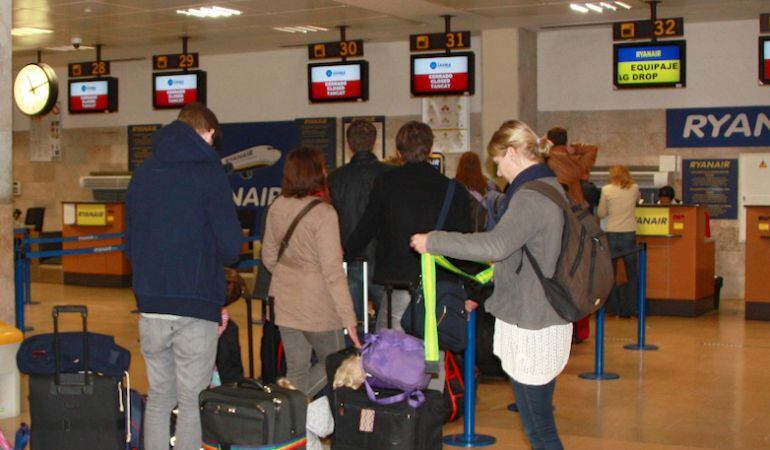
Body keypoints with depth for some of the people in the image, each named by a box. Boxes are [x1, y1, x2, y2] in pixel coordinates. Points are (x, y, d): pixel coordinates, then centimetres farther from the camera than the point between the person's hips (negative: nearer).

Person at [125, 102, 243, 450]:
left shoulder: (142, 174, 10)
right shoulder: (208, 173, -8)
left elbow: (130, 243, 14)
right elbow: (230, 247, -12)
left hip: (150, 307, 5)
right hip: (196, 308, -5)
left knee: (158, 398, 15)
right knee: (192, 403, 2)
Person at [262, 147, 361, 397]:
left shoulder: (277, 207, 1)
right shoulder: (323, 213, -17)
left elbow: (268, 257, 12)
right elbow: (332, 270, -19)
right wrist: (348, 317, -16)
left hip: (285, 304, 6)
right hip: (319, 309, -6)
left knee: (297, 371, 15)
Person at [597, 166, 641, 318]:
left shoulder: (606, 190, -4)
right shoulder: (634, 188, 1)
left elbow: (601, 214, 1)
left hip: (612, 234, -1)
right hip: (629, 234, 1)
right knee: (632, 274, 11)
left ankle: (613, 308, 10)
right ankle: (629, 309, 10)